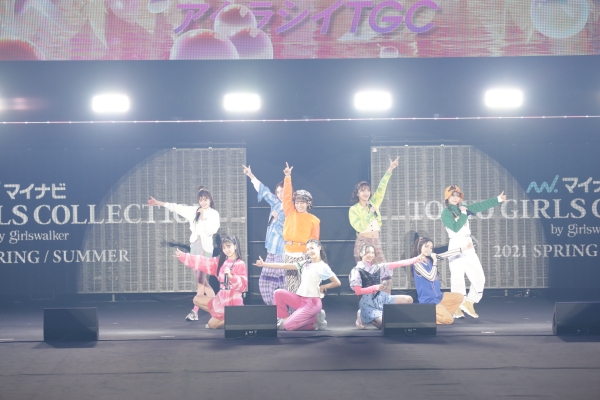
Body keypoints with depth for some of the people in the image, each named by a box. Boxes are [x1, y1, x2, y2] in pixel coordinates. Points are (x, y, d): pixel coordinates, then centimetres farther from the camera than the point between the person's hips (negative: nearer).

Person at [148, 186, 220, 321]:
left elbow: (210, 230, -13)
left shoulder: (213, 214, -1)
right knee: (202, 281, 4)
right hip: (194, 245, 6)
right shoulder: (194, 210, 12)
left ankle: (195, 311, -9)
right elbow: (177, 208, 15)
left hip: (205, 247, -6)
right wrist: (158, 202, 16)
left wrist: (203, 217, -10)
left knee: (200, 280, -11)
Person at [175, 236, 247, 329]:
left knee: (211, 325, -5)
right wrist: (182, 256, 0)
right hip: (221, 299, 8)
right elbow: (203, 261, 4)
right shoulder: (220, 261, 7)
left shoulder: (240, 264, -14)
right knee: (197, 300, 11)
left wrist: (231, 276, -37)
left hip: (232, 301, -8)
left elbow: (243, 285, -20)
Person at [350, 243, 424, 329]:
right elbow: (358, 291, -12)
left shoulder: (377, 268, 9)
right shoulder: (356, 271, -6)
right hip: (368, 302, -7)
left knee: (408, 299, -4)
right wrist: (375, 287, -20)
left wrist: (416, 259, -4)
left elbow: (397, 264, 3)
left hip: (381, 298, 7)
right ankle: (363, 317, 6)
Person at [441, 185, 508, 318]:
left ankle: (468, 303, 15)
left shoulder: (463, 208, 15)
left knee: (479, 277, 2)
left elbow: (481, 206, 10)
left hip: (468, 248, 7)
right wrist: (464, 214, -8)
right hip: (456, 248, -7)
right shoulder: (446, 213, -4)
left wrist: (498, 199, 4)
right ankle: (457, 309, -1)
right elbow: (456, 227, -17)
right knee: (457, 278, -6)